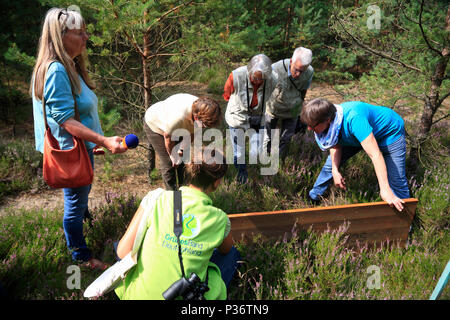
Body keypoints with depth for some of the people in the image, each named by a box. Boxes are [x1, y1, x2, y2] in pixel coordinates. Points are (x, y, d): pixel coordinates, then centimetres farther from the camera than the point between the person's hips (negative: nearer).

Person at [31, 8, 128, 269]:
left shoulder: (71, 67, 8)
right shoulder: (56, 71, -24)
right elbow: (65, 121, -28)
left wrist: (96, 140, 23)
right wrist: (104, 141, -33)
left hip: (81, 147, 9)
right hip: (70, 150, -9)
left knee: (81, 194, 28)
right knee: (75, 202, 6)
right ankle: (81, 255, 24)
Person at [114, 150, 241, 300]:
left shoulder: (155, 199, -13)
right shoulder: (220, 220, -10)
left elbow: (123, 252, -11)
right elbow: (226, 249, 15)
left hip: (137, 294, 1)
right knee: (232, 254, 22)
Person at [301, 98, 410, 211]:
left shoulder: (353, 119, -45)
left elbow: (375, 155, -48)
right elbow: (336, 146, -5)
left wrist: (385, 190, -52)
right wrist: (335, 171, -20)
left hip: (390, 133, -6)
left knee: (396, 180, -10)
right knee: (332, 162, 7)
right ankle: (314, 196, 27)